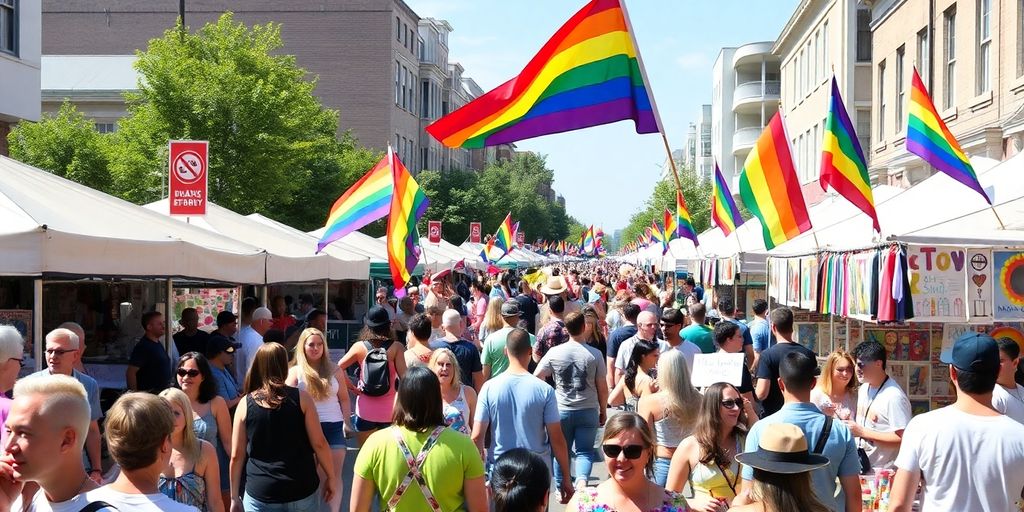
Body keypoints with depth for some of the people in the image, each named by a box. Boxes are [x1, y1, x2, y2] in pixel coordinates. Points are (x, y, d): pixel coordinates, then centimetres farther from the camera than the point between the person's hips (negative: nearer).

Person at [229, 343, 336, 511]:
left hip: (260, 496, 0)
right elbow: (319, 443, -5)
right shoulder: (301, 398, -5)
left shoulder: (245, 404, -2)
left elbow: (236, 456, 0)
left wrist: (235, 497, 8)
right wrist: (331, 477, 7)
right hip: (301, 490, 0)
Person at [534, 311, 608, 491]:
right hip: (588, 410, -1)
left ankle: (561, 489, 26)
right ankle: (582, 480, -18)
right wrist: (603, 411, 10)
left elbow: (536, 377, -3)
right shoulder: (595, 354, -8)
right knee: (584, 451, 6)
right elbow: (602, 387, -3)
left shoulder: (554, 353, -6)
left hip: (562, 410, 1)